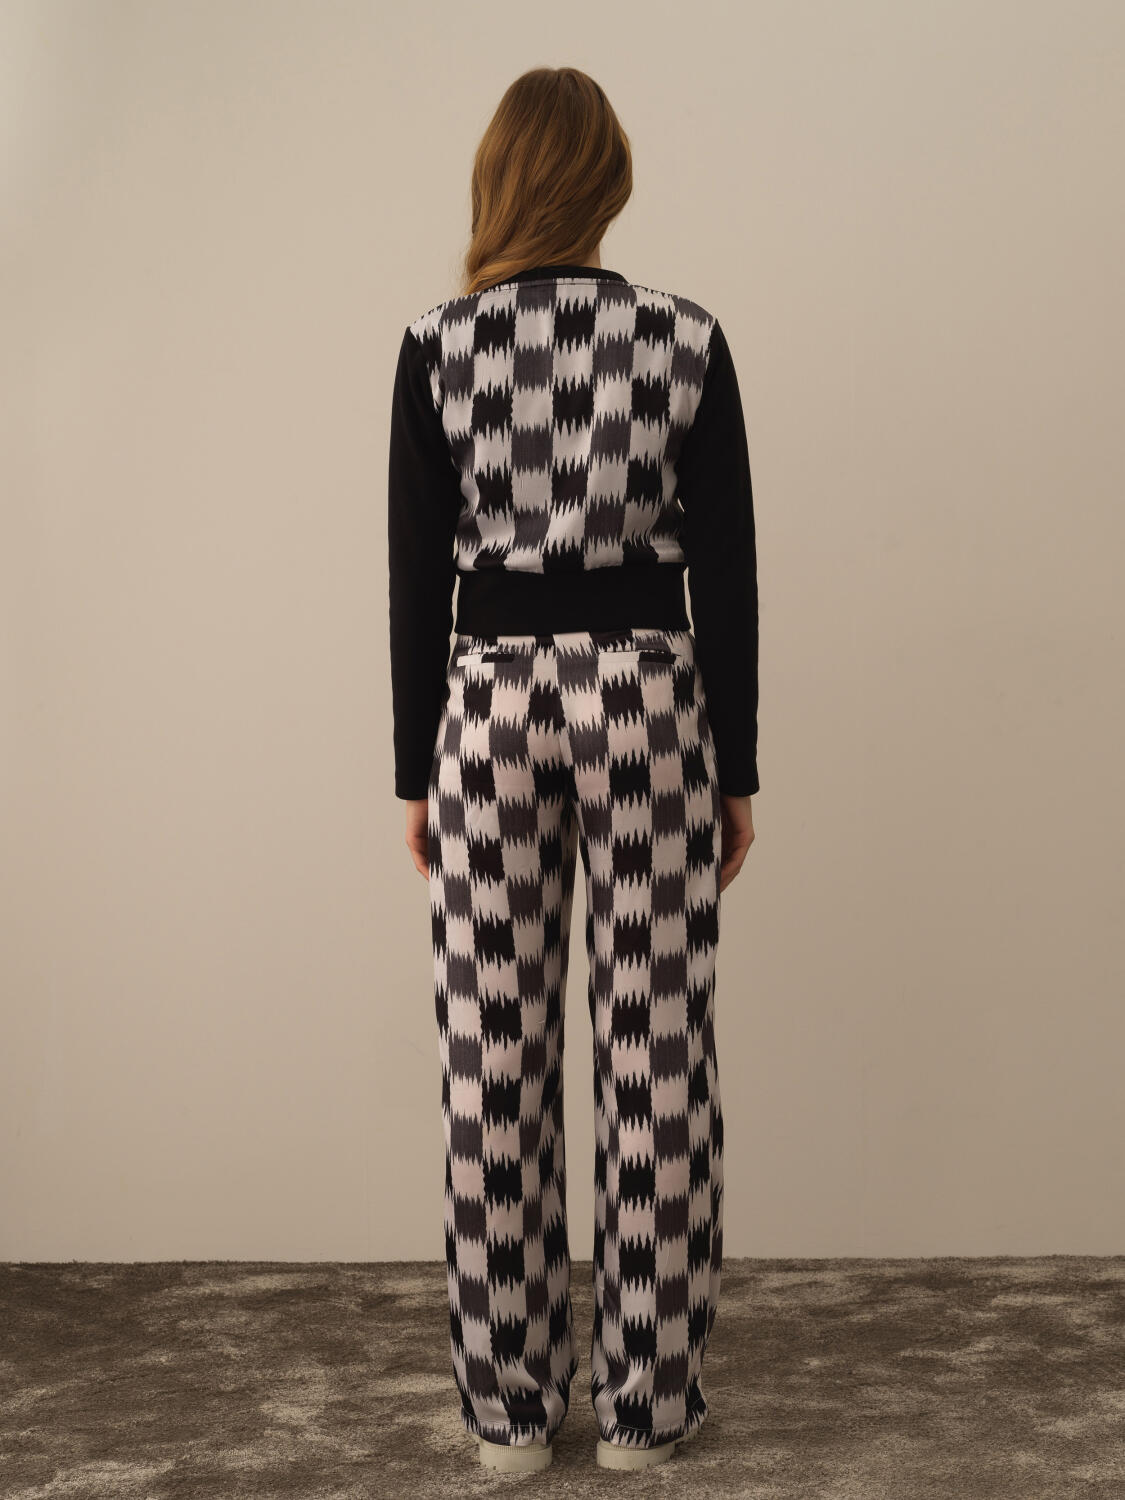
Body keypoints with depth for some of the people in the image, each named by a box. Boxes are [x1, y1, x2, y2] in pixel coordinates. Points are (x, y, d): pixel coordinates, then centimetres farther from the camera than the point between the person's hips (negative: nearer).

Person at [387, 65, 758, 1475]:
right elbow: (726, 576, -2)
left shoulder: (437, 347, -2)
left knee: (496, 1066, 7)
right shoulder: (686, 340, -2)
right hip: (649, 700, 0)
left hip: (494, 705, 0)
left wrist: (415, 772, 7)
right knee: (654, 1059, 7)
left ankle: (510, 1402, 17)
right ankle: (642, 1402, 16)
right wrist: (736, 770, 6)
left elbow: (417, 577, -1)